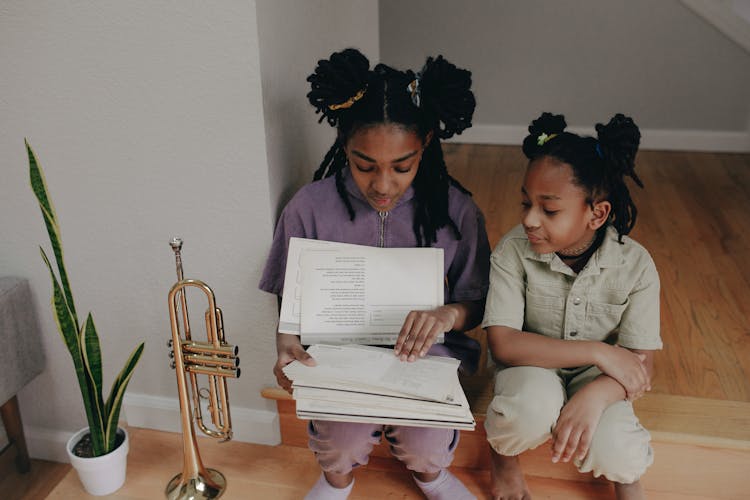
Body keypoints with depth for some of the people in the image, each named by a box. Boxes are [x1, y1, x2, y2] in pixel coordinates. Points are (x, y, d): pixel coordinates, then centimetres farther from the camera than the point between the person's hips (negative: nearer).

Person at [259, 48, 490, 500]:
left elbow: (478, 302, 1)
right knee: (344, 447, -24)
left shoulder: (454, 210, -8)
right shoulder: (310, 207, -10)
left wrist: (449, 314, -23)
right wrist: (287, 341, -20)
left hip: (424, 352, 1)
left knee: (427, 450, -21)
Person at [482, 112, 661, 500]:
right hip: (532, 366, -1)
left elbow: (642, 365, -14)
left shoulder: (635, 265, -16)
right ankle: (503, 454, 4)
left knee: (613, 454, -26)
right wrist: (598, 352, -29)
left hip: (598, 378, 1)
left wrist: (595, 396, -36)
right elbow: (503, 343, -25)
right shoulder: (513, 252, -20)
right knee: (531, 410, -34)